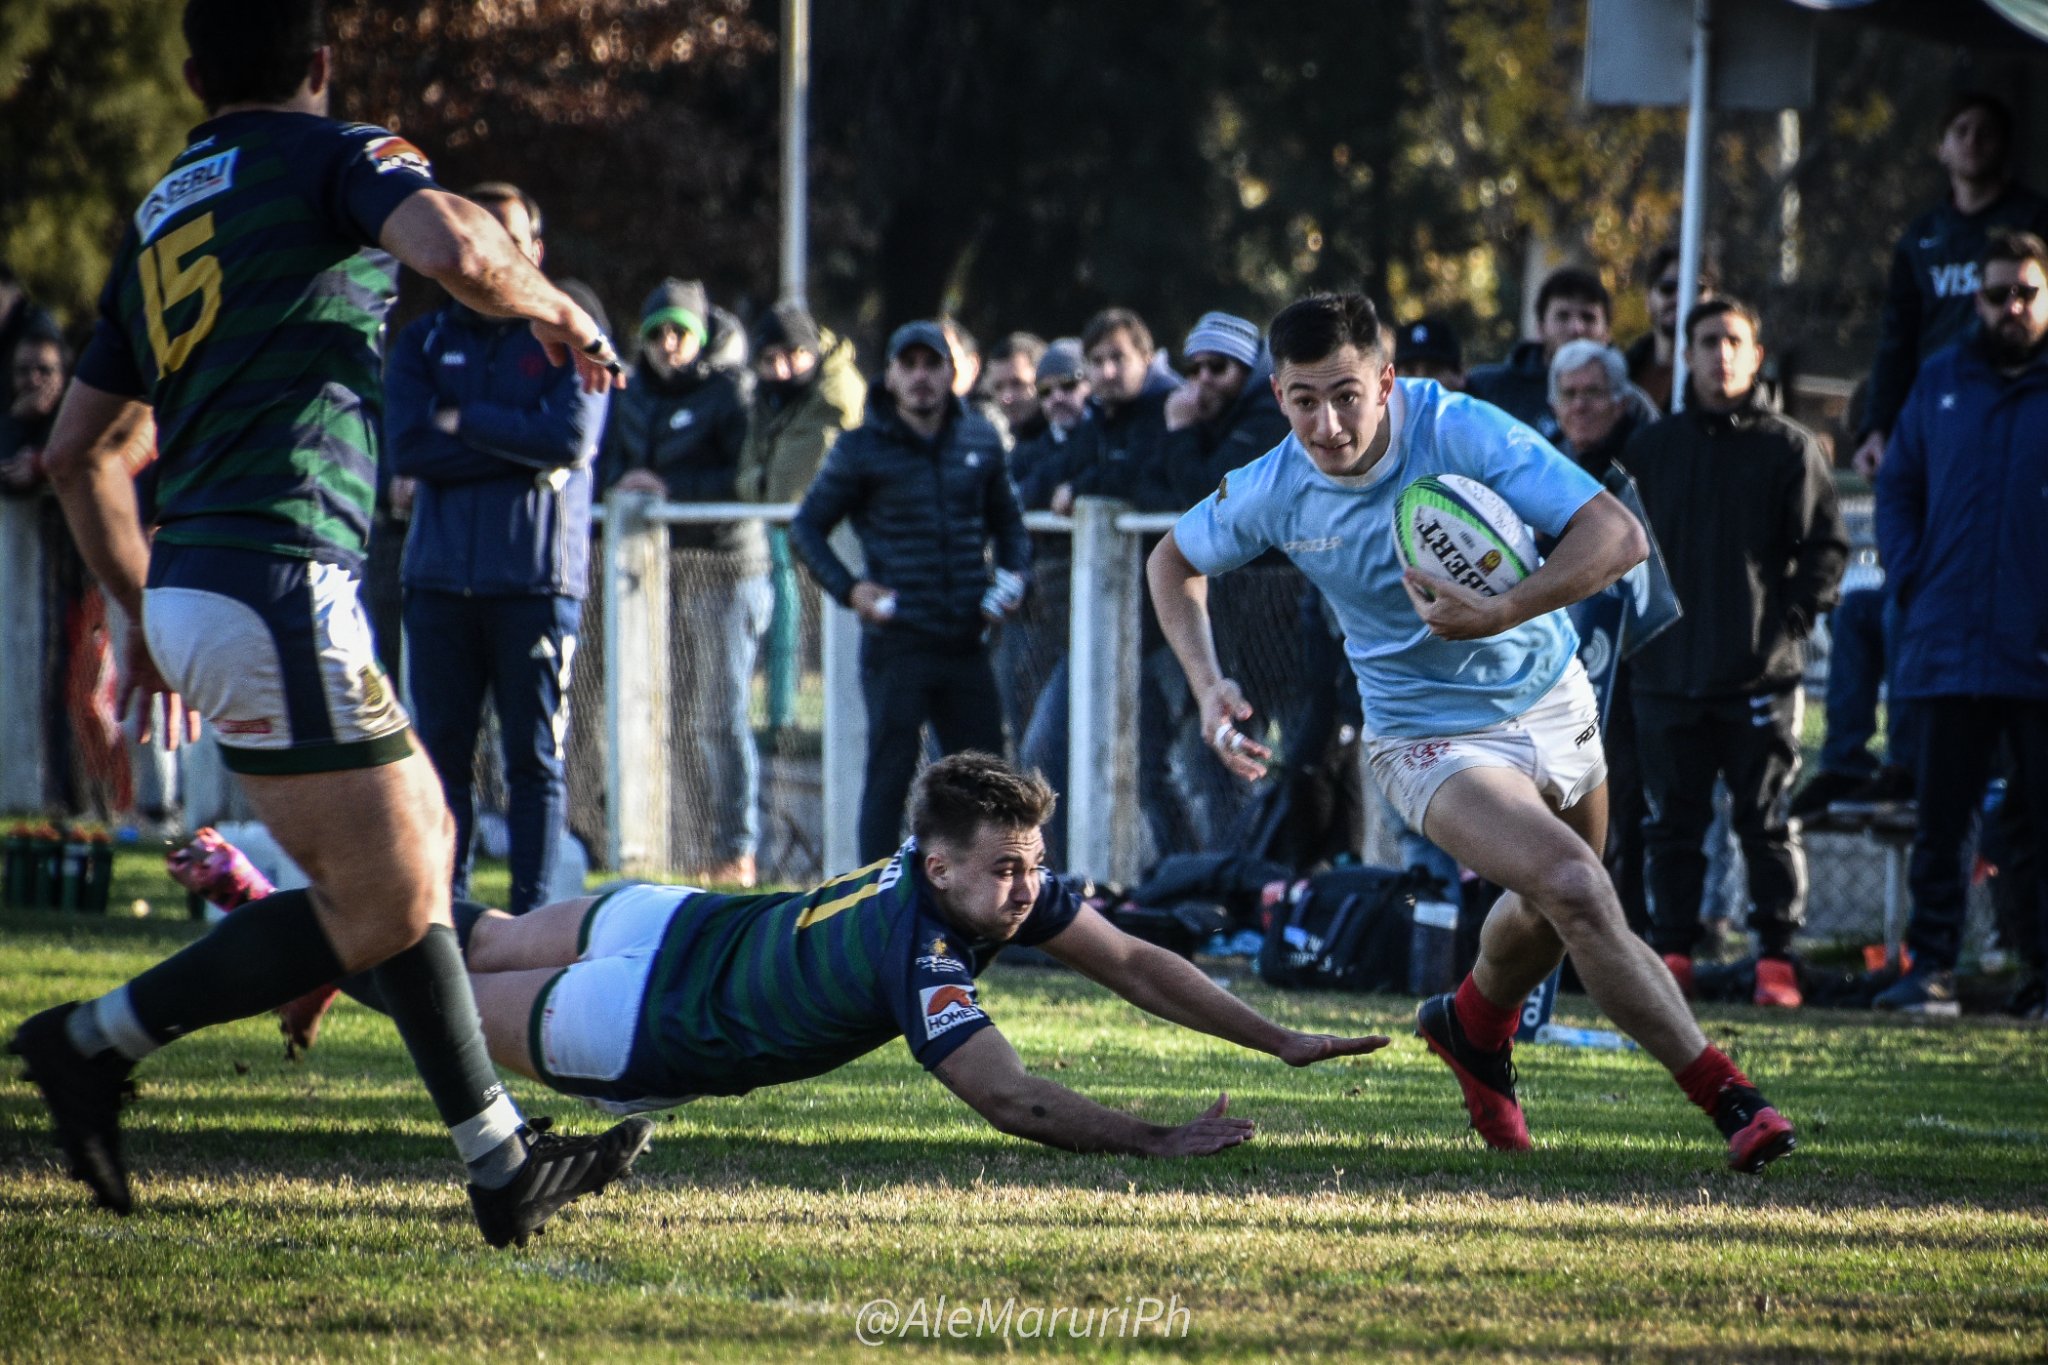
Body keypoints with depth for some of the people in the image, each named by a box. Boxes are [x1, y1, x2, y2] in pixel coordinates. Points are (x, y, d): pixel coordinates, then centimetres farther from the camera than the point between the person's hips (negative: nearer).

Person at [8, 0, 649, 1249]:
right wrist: (557, 310, -1)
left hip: (190, 589, 9)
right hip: (278, 584, -9)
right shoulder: (335, 157, 0)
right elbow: (455, 248, -21)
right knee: (382, 906, -5)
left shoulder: (159, 218, 22)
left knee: (419, 850, 12)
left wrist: (147, 614, 32)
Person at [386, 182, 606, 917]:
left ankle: (530, 913, -1)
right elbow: (406, 446, -2)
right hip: (442, 575, 3)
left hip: (536, 579, -3)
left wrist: (464, 423, -3)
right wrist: (521, 453, -8)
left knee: (535, 758, -2)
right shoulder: (424, 342, 13)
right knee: (441, 752, 1)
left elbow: (570, 437, -10)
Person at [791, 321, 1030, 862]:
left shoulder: (982, 442, 12)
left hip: (966, 640, 4)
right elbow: (806, 528, 5)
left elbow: (1006, 520, 25)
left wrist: (1014, 574, 6)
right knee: (891, 770, -4)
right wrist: (849, 589, -9)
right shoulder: (862, 450, 0)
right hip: (897, 643, -4)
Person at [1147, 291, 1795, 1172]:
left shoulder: (1463, 433, -24)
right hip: (1433, 741, -2)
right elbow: (1174, 561, 7)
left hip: (1551, 700, 2)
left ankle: (1473, 1028, 55)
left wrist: (1501, 614, -40)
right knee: (1576, 891, -23)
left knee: (1547, 909, 22)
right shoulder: (1271, 492, -15)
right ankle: (1729, 1099, -17)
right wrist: (1207, 685, -6)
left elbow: (1618, 536, -29)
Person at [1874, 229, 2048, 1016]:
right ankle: (1931, 965, 6)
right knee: (1941, 822, 3)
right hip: (1950, 648, 3)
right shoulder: (1941, 381, 11)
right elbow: (1897, 484, 18)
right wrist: (1908, 576, 4)